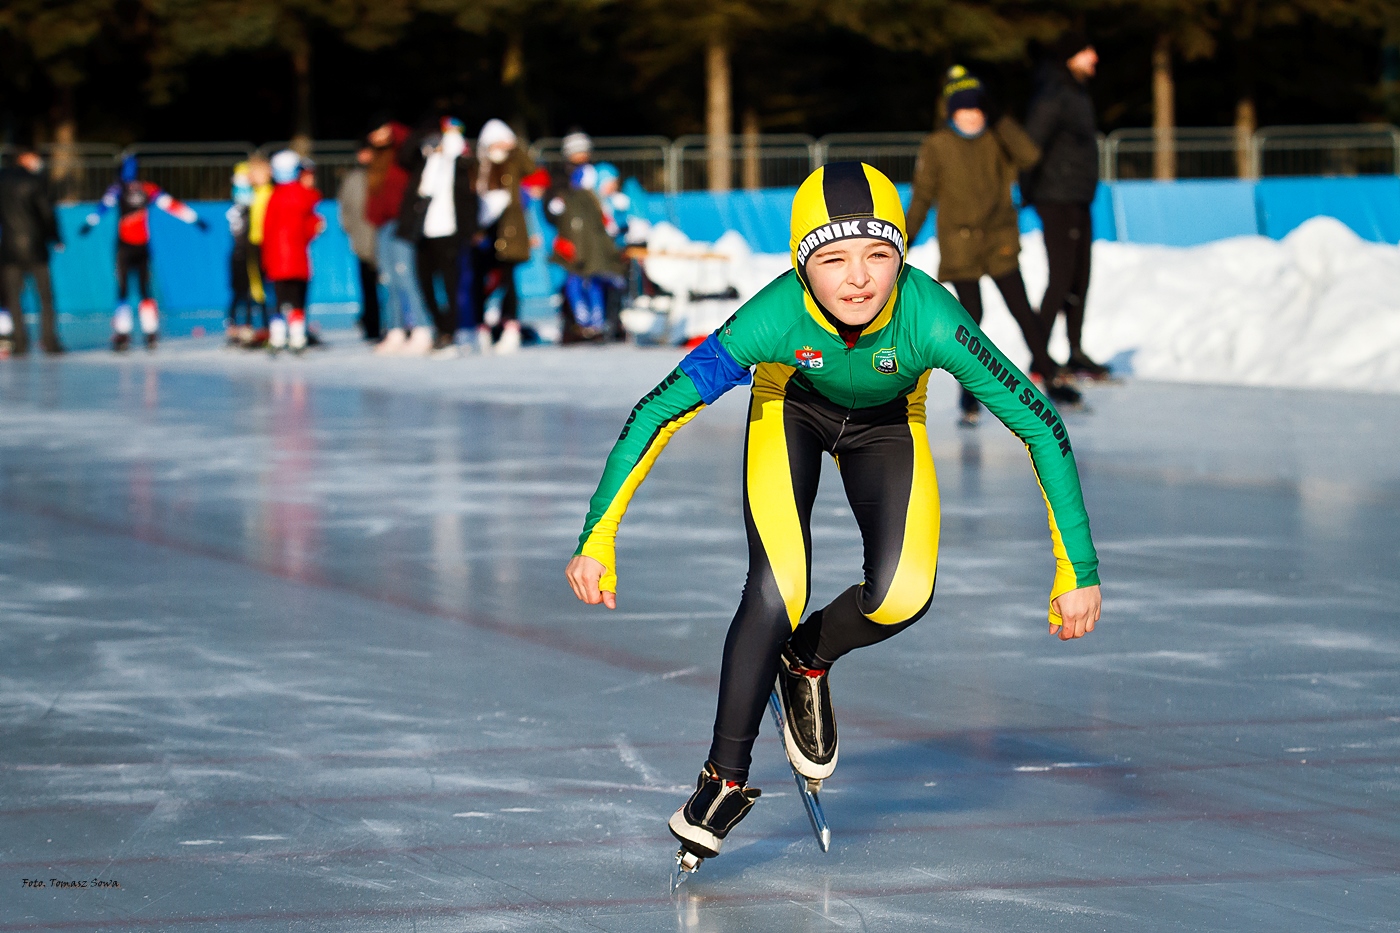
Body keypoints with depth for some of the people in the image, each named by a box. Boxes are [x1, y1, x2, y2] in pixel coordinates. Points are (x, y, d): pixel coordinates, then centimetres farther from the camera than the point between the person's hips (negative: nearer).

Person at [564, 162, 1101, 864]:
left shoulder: (930, 320, -38)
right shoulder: (776, 316, -38)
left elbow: (1042, 427, -30)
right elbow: (659, 412, -30)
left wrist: (1076, 568, -30)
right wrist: (597, 538, -32)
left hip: (887, 426, 1)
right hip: (791, 407, -1)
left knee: (902, 596, -19)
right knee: (775, 593, -18)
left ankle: (807, 661, 15)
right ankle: (725, 778, 1)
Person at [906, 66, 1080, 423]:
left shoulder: (996, 141, 4)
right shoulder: (936, 147, -2)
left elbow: (1029, 157, -13)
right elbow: (922, 196, 1)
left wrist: (1003, 126, -16)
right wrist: (905, 240, -1)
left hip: (1000, 243, 2)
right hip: (959, 243, -2)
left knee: (1022, 310, 1)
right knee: (971, 316, -3)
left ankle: (1050, 377, 9)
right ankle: (970, 390, 8)